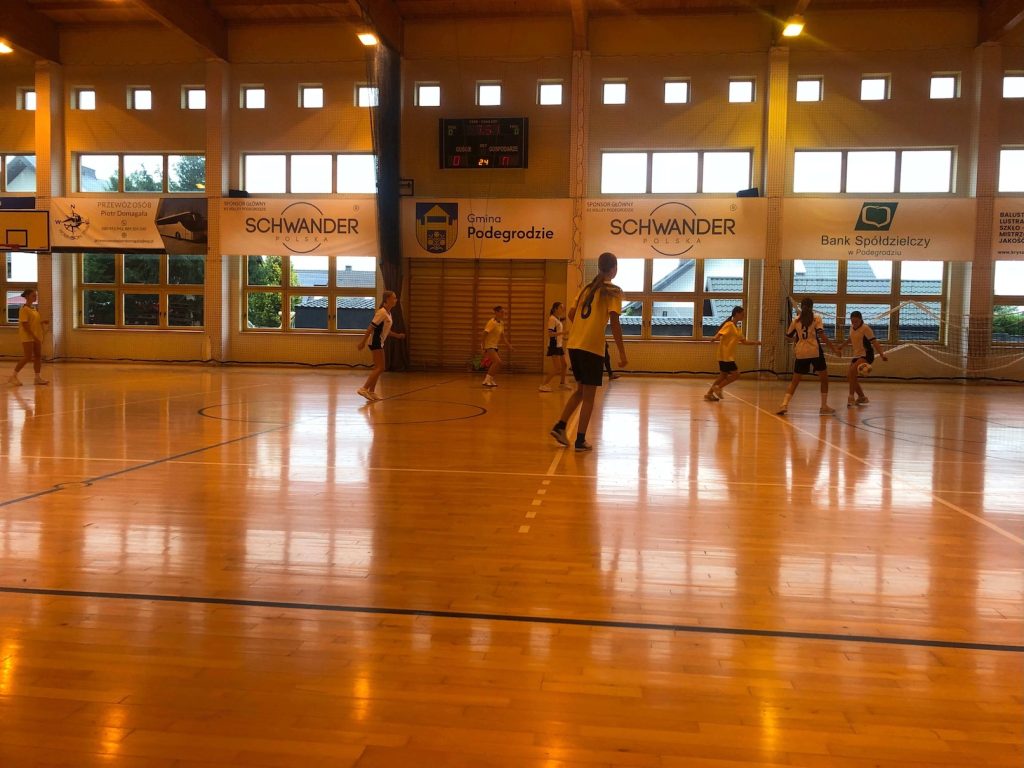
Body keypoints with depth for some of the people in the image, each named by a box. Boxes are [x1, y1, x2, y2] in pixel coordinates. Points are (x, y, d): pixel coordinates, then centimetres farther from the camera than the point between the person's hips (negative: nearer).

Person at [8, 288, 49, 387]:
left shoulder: (35, 308, 13)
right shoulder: (24, 309, -13)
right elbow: (25, 325, -18)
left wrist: (43, 322, 2)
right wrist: (34, 336, -22)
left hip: (36, 336, 8)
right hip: (27, 337, -8)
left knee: (38, 356, 6)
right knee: (27, 357, -8)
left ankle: (38, 377, 9)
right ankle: (13, 376, 2)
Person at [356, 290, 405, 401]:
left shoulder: (388, 313, 12)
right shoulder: (382, 312, -17)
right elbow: (371, 327, -19)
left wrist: (397, 335, 17)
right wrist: (363, 341, -21)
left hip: (379, 342, 10)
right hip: (376, 342, -10)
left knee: (378, 368, 11)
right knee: (380, 368, -12)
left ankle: (371, 392, 14)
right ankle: (364, 388, -11)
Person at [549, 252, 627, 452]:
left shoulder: (587, 287, 15)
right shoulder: (613, 291, -3)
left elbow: (571, 314, 15)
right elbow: (614, 323, -13)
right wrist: (622, 353, -11)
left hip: (574, 345, 6)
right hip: (592, 347, -6)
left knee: (581, 390, 20)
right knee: (589, 396, 4)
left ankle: (560, 426, 12)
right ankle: (580, 440, 6)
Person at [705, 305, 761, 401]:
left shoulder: (738, 328, 15)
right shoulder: (729, 325, -12)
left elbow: (743, 341, 25)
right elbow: (720, 334, -25)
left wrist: (754, 343, 19)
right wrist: (715, 339, -45)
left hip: (729, 356, 9)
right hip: (725, 355, -9)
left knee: (723, 375, 11)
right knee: (736, 374, -9)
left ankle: (709, 394, 15)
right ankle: (718, 387, -1)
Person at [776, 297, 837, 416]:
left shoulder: (796, 320, 8)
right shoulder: (816, 317, 0)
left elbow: (789, 335, 16)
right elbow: (821, 334, -11)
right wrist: (831, 345, -10)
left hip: (801, 353, 3)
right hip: (815, 352, -3)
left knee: (795, 381, 9)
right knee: (824, 379, 13)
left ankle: (784, 404, -7)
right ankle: (824, 406, 13)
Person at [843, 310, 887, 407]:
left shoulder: (865, 328, -13)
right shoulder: (852, 328, 7)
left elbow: (874, 342, -19)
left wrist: (881, 354, -29)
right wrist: (841, 346, 40)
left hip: (866, 355, -8)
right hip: (856, 355, 8)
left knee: (851, 373, -27)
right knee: (850, 377, 5)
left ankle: (852, 397, -21)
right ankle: (862, 397, 24)